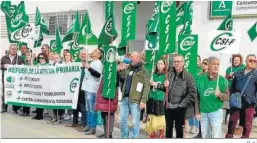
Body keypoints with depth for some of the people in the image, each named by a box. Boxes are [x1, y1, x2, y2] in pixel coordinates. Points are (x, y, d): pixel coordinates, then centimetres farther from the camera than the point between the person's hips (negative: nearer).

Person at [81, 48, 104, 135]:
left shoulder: (98, 63, -8)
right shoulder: (92, 63, 22)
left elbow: (98, 75, -21)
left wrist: (89, 68, -24)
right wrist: (85, 67, 21)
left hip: (92, 89, -10)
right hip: (88, 88, 10)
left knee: (92, 109, -7)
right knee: (88, 109, 14)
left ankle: (93, 128, -4)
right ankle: (89, 125, 23)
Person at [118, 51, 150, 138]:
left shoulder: (143, 71, -6)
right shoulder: (128, 69, 15)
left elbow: (146, 87, -12)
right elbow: (123, 79, 28)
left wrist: (143, 100, -19)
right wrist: (120, 71, 11)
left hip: (135, 100, -7)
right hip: (125, 98, 7)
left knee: (135, 122, 2)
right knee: (122, 120, 12)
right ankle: (124, 137, 28)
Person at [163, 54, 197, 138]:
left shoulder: (188, 76, -10)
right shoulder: (169, 73, 2)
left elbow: (192, 93, -14)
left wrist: (182, 104, -15)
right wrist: (165, 86, -11)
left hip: (180, 108, -4)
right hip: (168, 107, 4)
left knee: (179, 129, 11)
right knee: (168, 128, 18)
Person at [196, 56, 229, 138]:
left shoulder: (223, 80, -6)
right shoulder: (200, 78, -1)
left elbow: (227, 97, -6)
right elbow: (197, 96, 5)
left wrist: (220, 94, -28)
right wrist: (197, 111, 5)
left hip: (216, 112, -3)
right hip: (203, 112, 3)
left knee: (216, 136, -3)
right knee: (204, 136, 16)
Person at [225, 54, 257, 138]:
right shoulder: (238, 73, 10)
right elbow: (233, 86, 16)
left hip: (249, 103, -2)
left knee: (247, 123, 7)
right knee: (232, 120, 8)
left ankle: (245, 137, 22)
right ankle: (229, 136, 23)